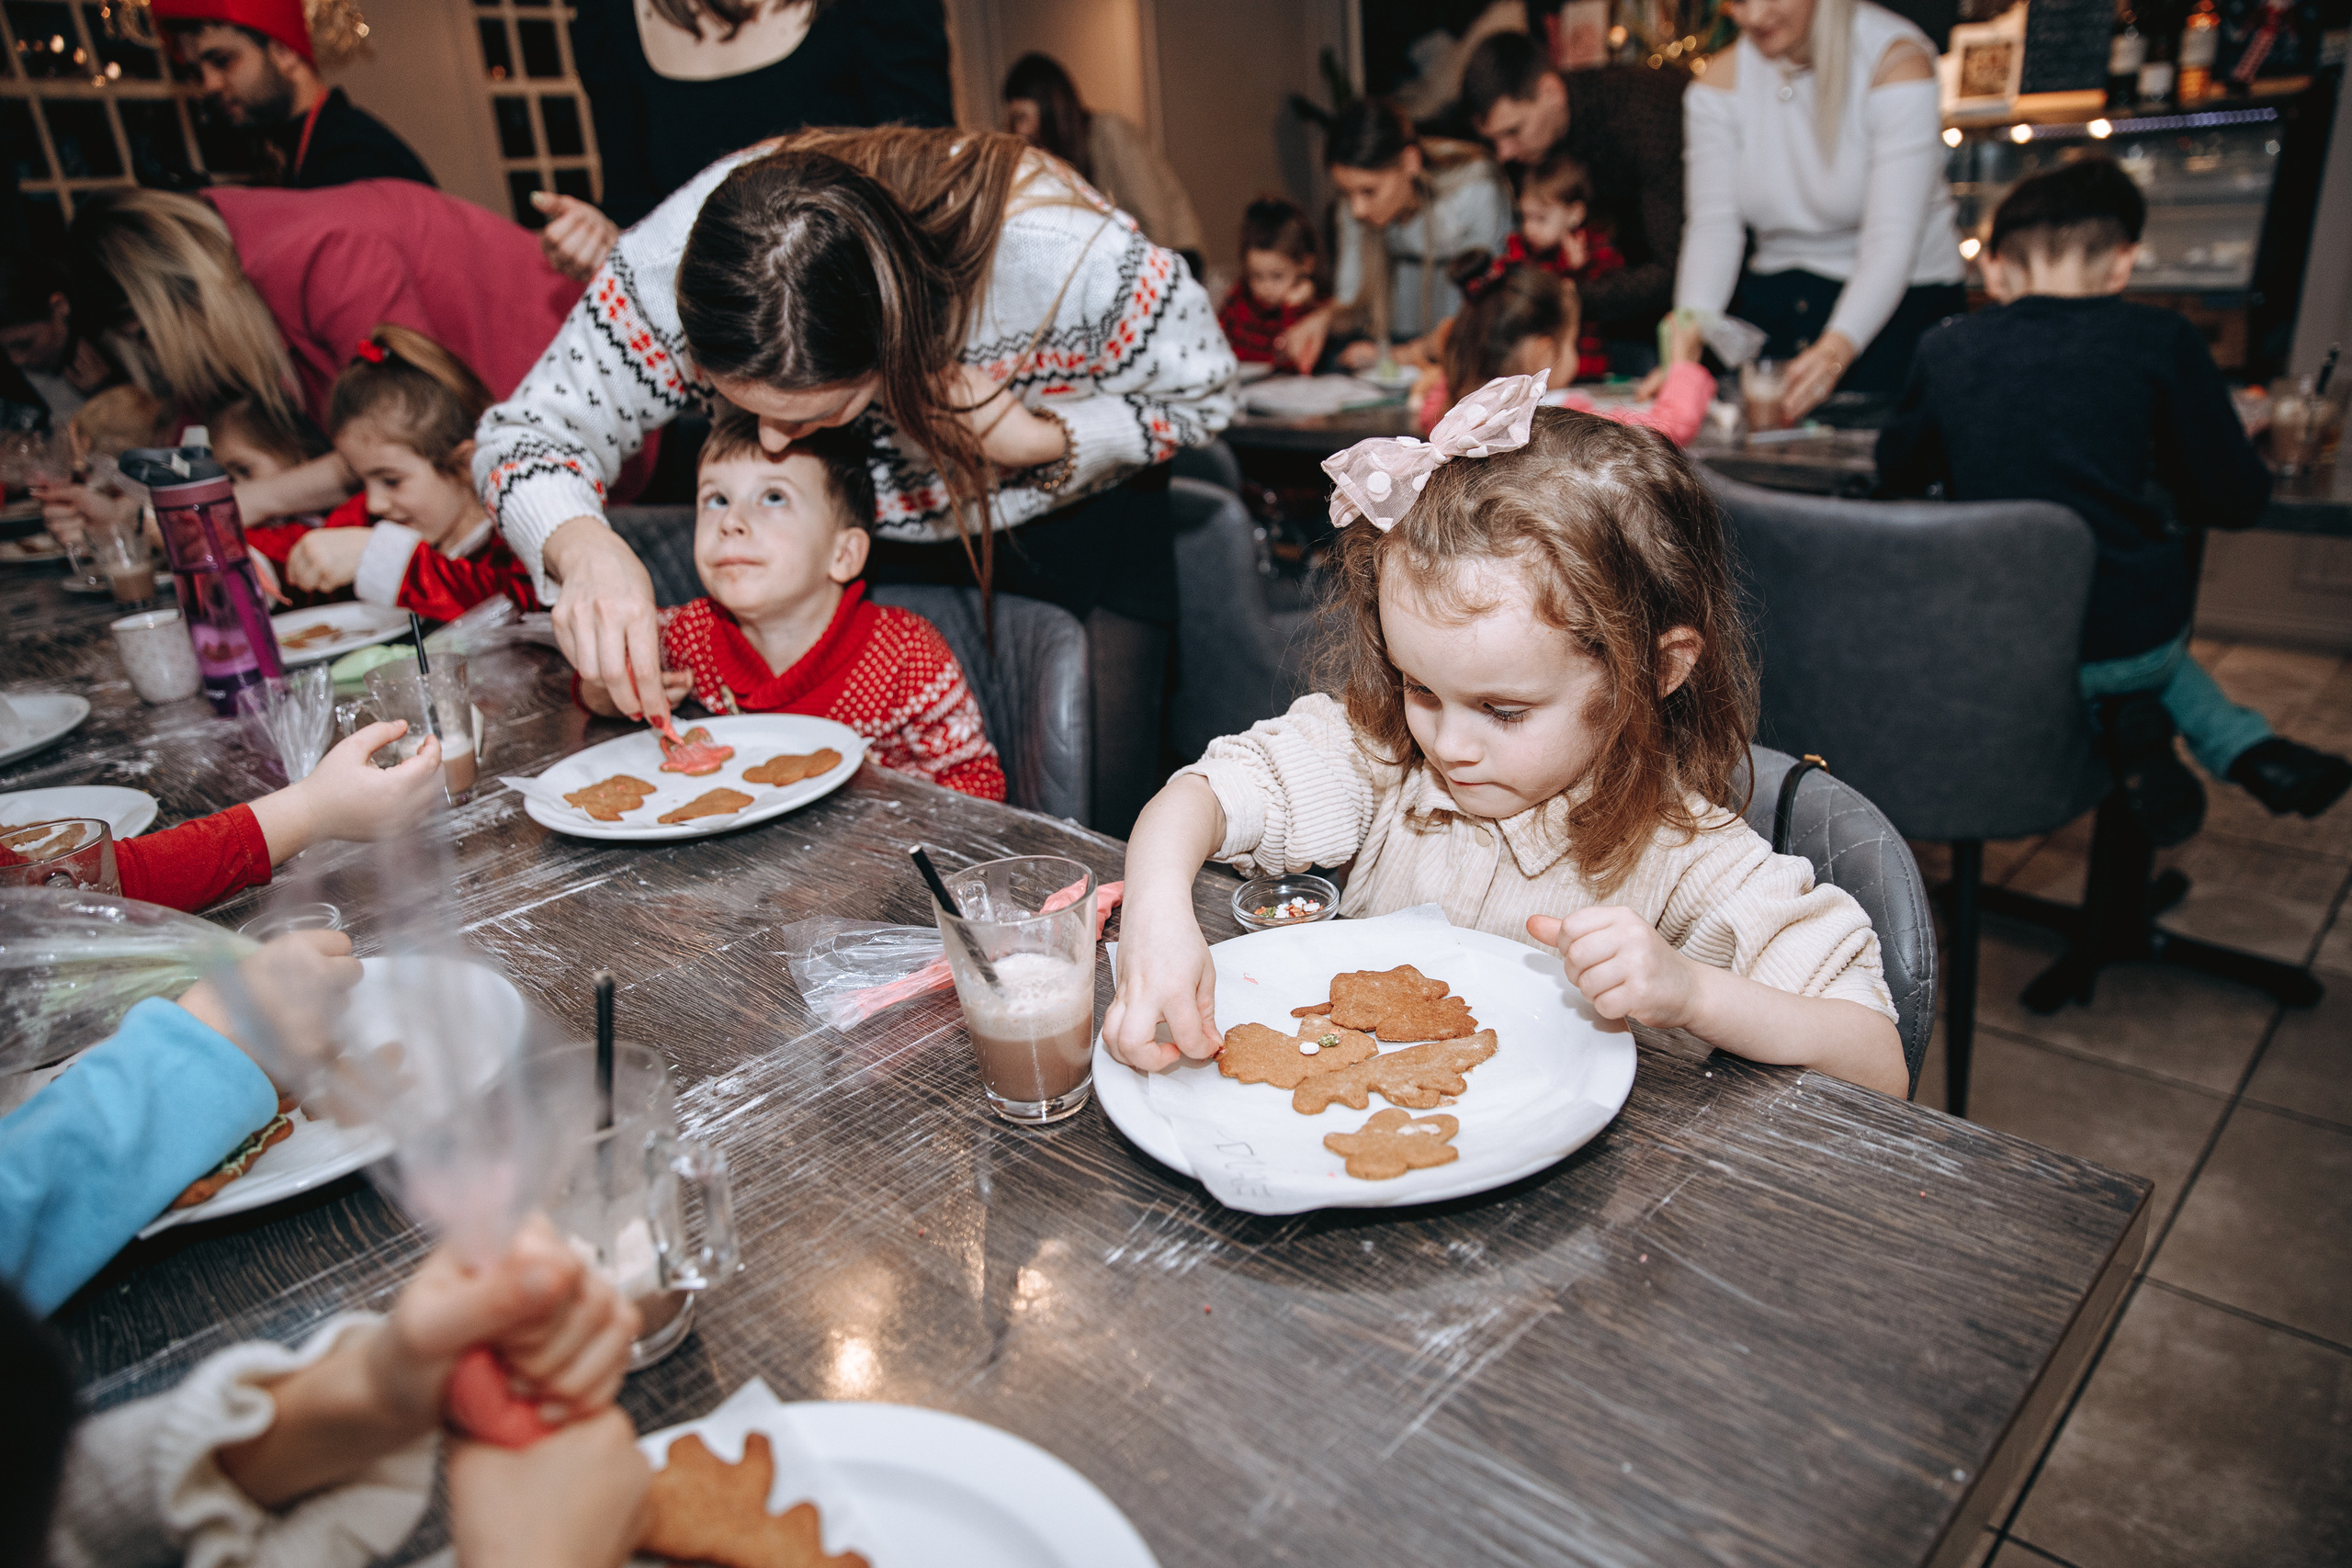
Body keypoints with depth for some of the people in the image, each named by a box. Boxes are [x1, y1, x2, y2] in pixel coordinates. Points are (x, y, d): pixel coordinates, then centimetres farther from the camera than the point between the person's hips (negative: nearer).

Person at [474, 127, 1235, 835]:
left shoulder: (1073, 258, -39)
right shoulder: (676, 256, -32)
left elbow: (1200, 391, -18)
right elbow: (528, 432, -20)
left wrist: (1036, 439, -36)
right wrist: (583, 548, -44)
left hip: (1072, 520, -2)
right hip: (868, 533, 2)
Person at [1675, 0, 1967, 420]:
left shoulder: (1897, 63, -14)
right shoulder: (1722, 83, 0)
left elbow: (1891, 238, -25)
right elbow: (1714, 227, -11)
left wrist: (1835, 350, -43)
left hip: (1897, 300, -3)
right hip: (1774, 303, 3)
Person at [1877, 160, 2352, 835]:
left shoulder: (1945, 349, 0)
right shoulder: (2159, 341, -4)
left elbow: (1897, 471, 15)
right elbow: (2237, 500, 1)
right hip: (2131, 642, 0)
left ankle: (2127, 725, 5)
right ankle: (2247, 746, 18)